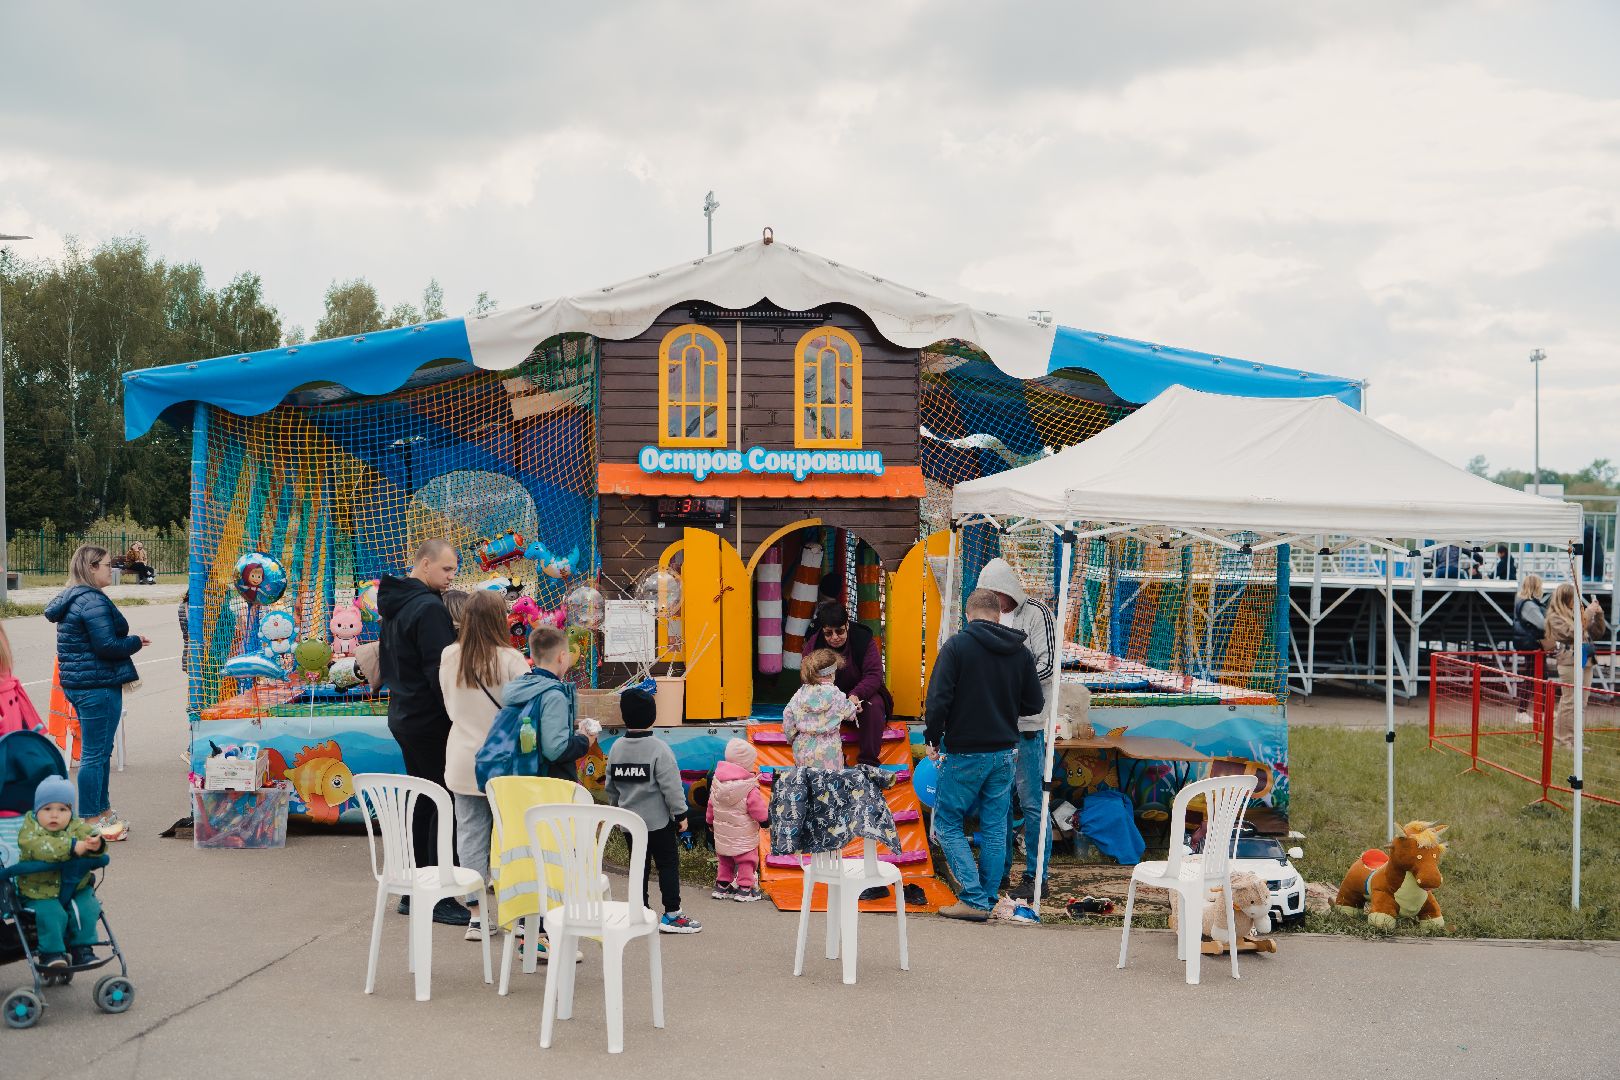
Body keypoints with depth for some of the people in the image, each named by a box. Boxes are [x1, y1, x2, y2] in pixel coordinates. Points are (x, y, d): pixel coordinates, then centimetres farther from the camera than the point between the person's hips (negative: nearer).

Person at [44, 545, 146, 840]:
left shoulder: (72, 599, 15)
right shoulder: (93, 601, -18)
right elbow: (107, 645, -23)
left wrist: (127, 641, 12)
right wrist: (135, 642, -6)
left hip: (78, 683, 11)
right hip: (98, 686, -11)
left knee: (99, 750, 19)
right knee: (94, 753, -4)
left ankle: (102, 810, 28)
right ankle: (90, 821, 2)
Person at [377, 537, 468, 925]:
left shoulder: (394, 605, 14)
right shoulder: (429, 607, -18)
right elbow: (440, 671, -22)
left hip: (403, 716, 10)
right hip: (431, 720, -10)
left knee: (423, 803, 16)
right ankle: (440, 898, -3)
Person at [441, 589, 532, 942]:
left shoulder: (449, 657, -2)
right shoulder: (510, 659, -14)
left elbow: (450, 706, 10)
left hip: (463, 763, 3)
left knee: (470, 835, 9)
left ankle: (476, 916, 11)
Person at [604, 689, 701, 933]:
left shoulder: (616, 748, 4)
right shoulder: (658, 748, -15)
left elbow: (610, 786, 12)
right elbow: (671, 785, -17)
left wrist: (617, 808, 25)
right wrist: (680, 813, -8)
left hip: (629, 820, 6)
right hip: (658, 821, -6)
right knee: (668, 864, 3)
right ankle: (671, 915, 4)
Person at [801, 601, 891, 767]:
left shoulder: (864, 640, -15)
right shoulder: (814, 643, -9)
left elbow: (874, 675, -19)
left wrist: (856, 695, -39)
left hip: (862, 693, -1)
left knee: (874, 706, -34)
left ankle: (869, 761, -28)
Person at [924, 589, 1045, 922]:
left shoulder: (957, 645, -11)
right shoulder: (1020, 651, 3)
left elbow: (938, 698, -17)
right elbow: (1034, 704, 8)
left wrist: (933, 737, -3)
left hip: (965, 753, -5)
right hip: (1004, 753, 5)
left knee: (947, 823, 5)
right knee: (995, 827, 12)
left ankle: (974, 898, -3)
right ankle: (987, 900, 17)